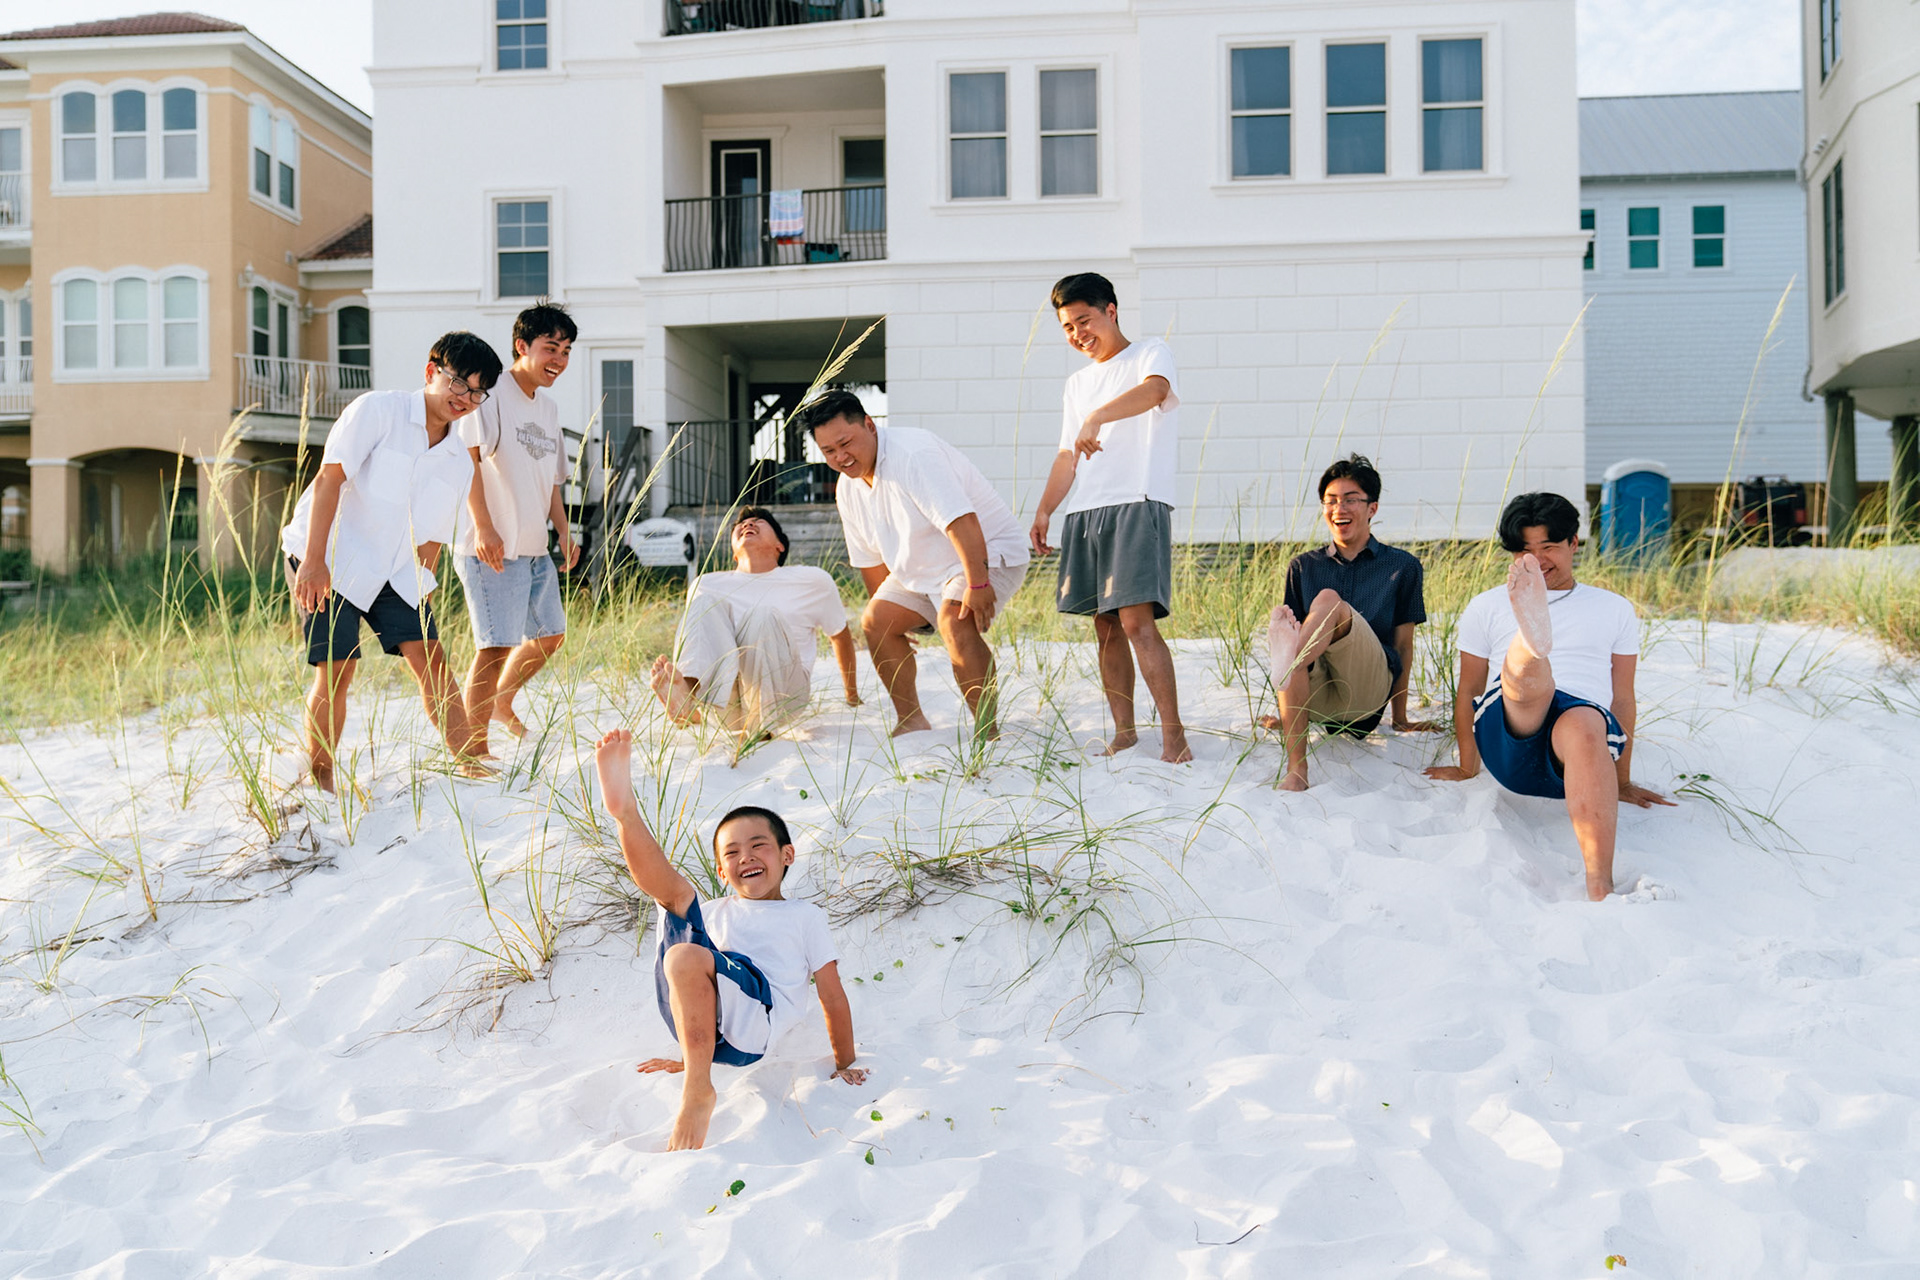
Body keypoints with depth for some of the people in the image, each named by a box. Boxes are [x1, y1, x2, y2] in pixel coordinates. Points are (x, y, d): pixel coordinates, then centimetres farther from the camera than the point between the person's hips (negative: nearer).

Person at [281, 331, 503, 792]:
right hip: (326, 562, -5)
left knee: (430, 656, -4)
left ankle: (466, 763, 3)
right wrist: (314, 562, -25)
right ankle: (320, 779, 4)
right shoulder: (376, 410, -11)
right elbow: (329, 479, -18)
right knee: (337, 670, -11)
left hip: (394, 572, 6)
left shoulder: (459, 464, 7)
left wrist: (421, 596, 8)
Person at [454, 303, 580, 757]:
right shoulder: (492, 394, -8)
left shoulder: (549, 408, 18)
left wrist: (564, 530, 15)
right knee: (497, 645, -12)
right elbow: (469, 459, -17)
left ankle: (502, 704, 39)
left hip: (535, 547, 9)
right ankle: (474, 748, -5)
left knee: (550, 634, 17)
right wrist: (484, 528, -24)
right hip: (493, 547, -9)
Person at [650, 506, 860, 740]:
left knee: (765, 615, -27)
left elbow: (840, 635, 25)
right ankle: (688, 698, -49)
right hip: (726, 708, 1)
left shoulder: (813, 581, 13)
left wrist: (852, 697, 35)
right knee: (706, 601, -21)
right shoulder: (708, 585, 14)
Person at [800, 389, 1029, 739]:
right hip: (922, 568, 9)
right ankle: (911, 721, 13)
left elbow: (960, 520, -35)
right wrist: (885, 607, 16)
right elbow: (871, 560, 12)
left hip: (987, 553, -9)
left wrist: (977, 584, -38)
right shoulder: (848, 488, 1)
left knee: (955, 622, -32)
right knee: (875, 622, 2)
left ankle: (987, 731, -26)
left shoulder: (912, 454, -28)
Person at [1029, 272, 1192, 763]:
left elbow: (1153, 390, -20)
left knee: (1136, 620, -17)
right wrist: (1044, 510, 10)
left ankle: (1174, 736, -15)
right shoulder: (1077, 383, 24)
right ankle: (1124, 733, 10)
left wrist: (1096, 418, -36)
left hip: (1138, 504, -7)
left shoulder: (1150, 354, 4)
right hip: (1083, 511, 7)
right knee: (1106, 626, 4)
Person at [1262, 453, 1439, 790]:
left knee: (1329, 600, -25)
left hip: (1368, 688, -2)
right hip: (1315, 695, 2)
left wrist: (1400, 719, 14)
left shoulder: (1402, 566, 13)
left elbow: (1403, 645, 13)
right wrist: (1283, 712, 14)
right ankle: (1296, 768, -43)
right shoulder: (1303, 567, 19)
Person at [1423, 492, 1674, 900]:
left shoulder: (1614, 610, 25)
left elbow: (1622, 698, 22)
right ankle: (1532, 636, -71)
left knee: (1582, 723, -40)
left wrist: (1623, 782, 20)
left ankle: (1600, 887, -55)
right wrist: (1467, 768, 20)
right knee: (1526, 667, -32)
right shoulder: (1486, 608, 24)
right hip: (1507, 744, 1)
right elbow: (1469, 691, 24)